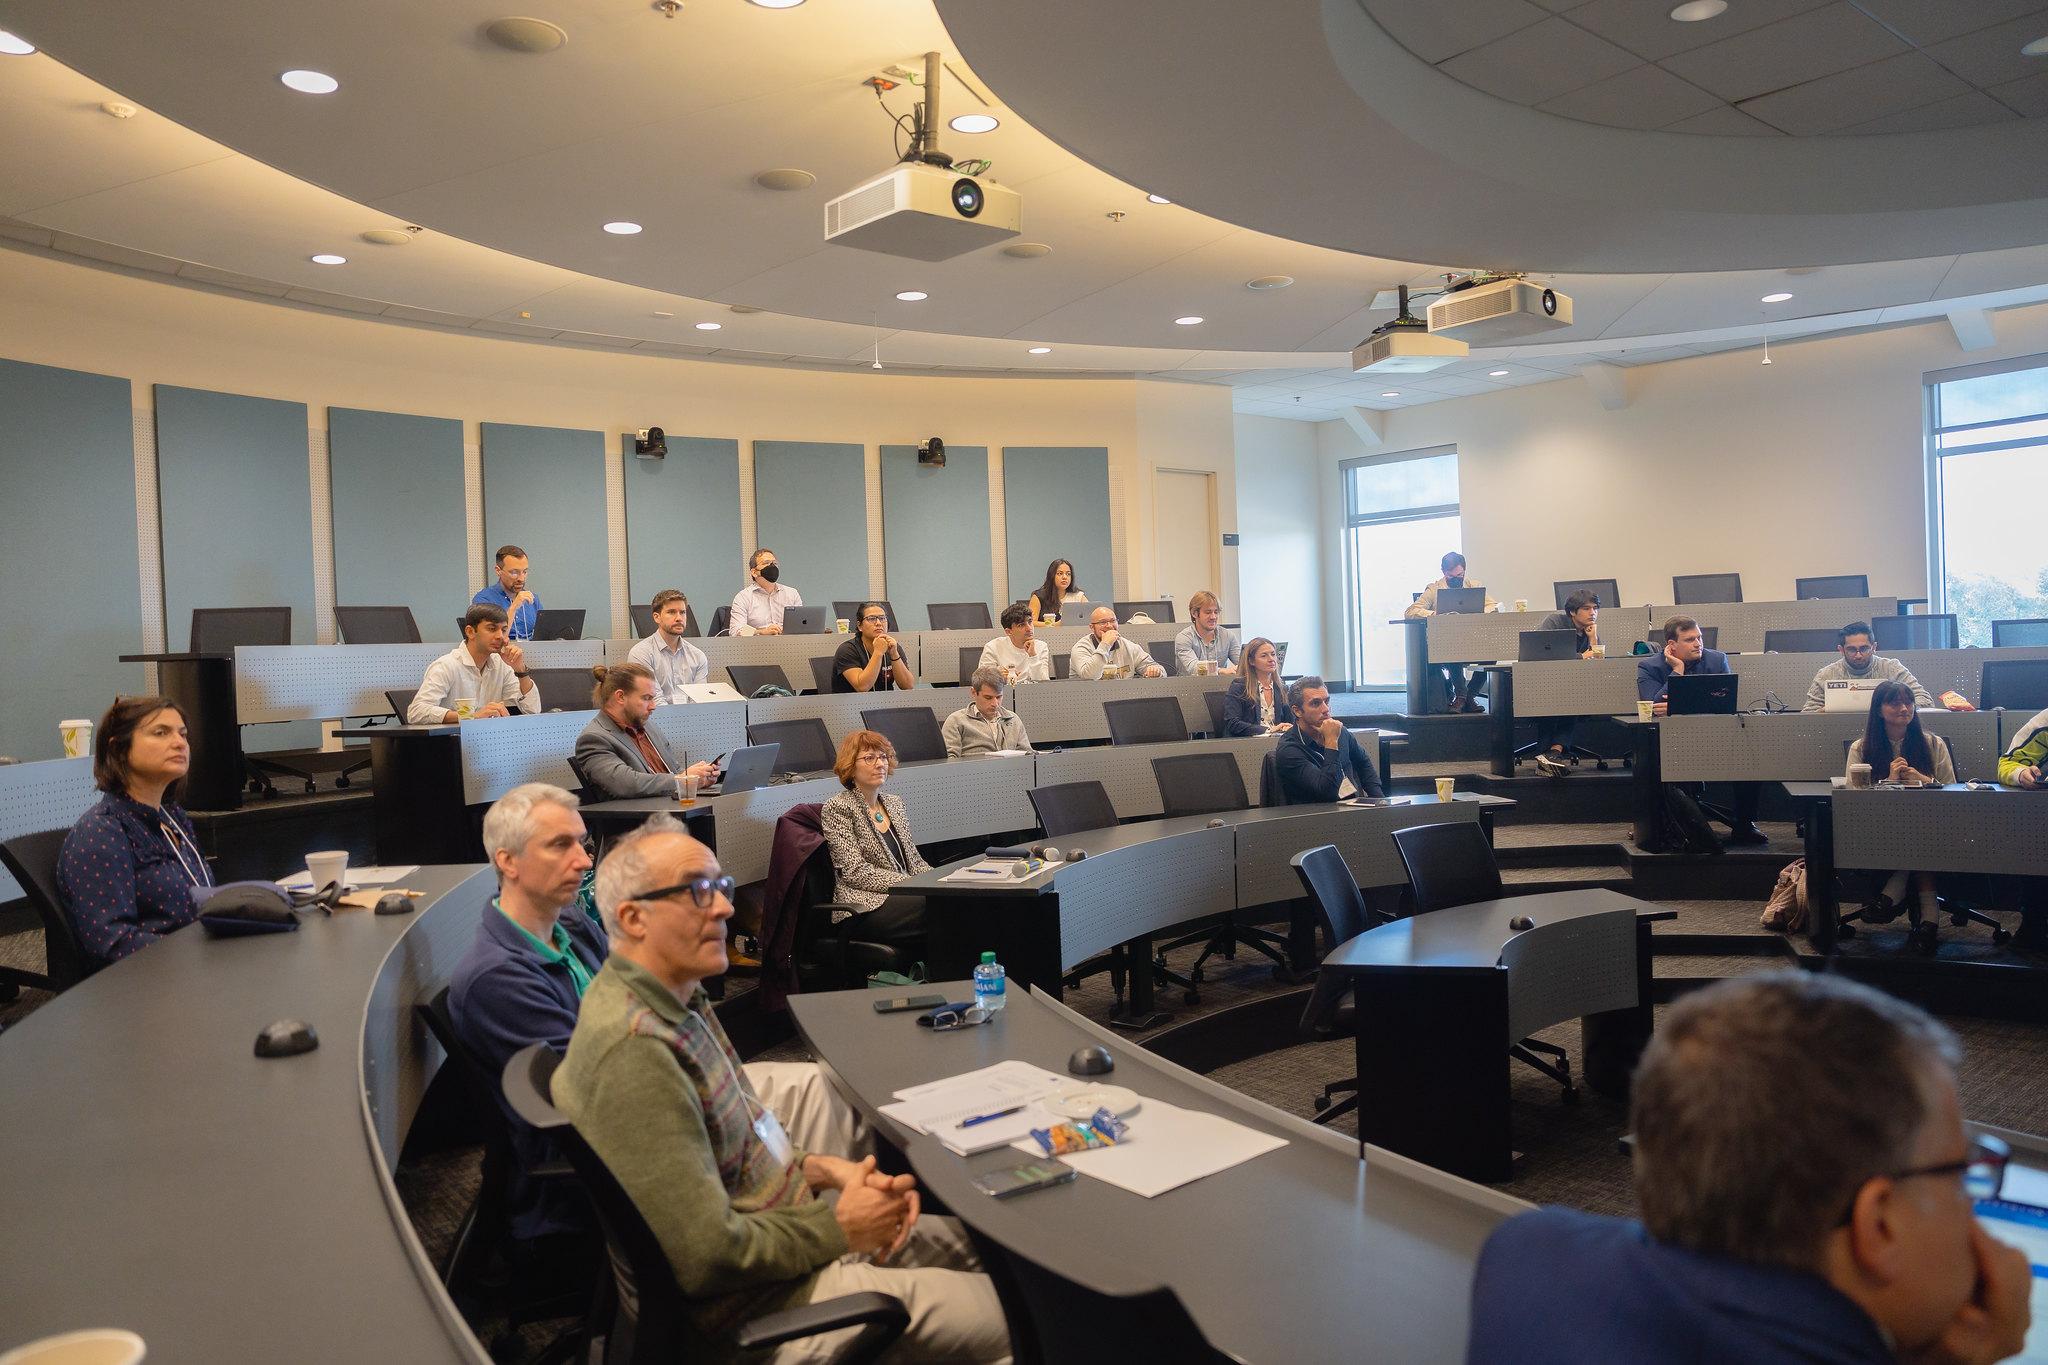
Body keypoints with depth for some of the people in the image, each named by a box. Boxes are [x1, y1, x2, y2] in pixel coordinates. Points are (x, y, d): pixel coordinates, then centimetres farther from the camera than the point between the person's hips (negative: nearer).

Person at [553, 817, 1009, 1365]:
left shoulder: (674, 1000, 2)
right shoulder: (634, 1048, -29)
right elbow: (707, 1255, -29)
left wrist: (821, 1168, -2)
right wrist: (840, 1228, -16)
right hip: (748, 1306, -10)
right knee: (1003, 1316, -6)